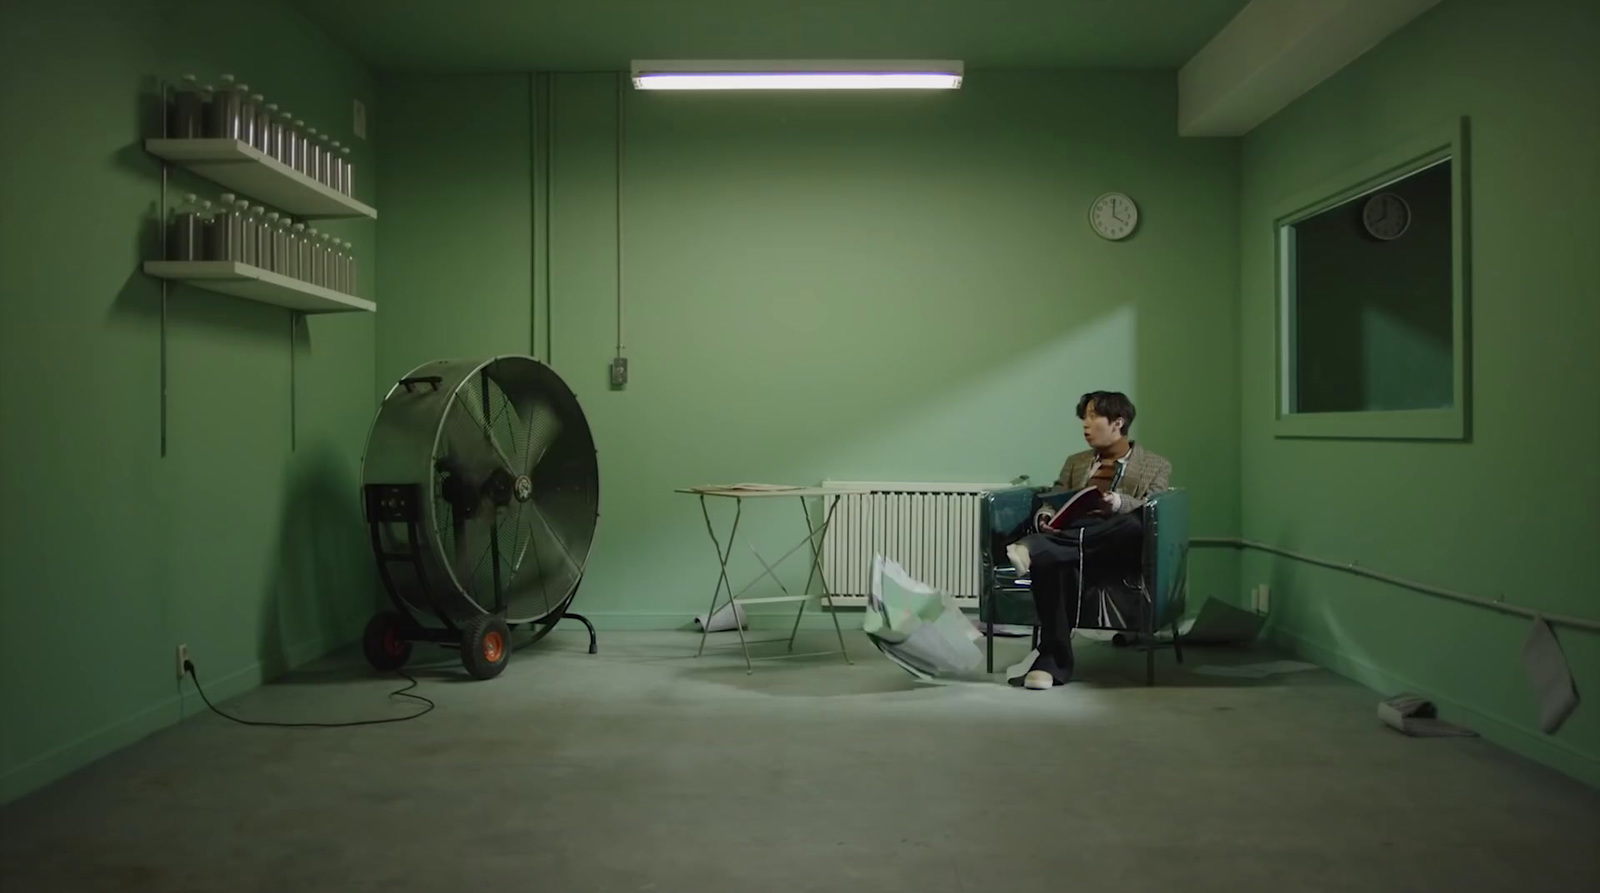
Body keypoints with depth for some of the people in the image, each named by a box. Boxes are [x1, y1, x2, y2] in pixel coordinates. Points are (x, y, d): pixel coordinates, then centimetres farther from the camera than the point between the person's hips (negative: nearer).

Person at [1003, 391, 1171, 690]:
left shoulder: (1156, 466, 14)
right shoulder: (1074, 463, 27)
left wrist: (1119, 503, -24)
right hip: (1071, 542, 2)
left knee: (1132, 522, -38)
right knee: (1054, 563, -36)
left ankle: (1034, 548, -47)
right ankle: (1054, 661, -36)